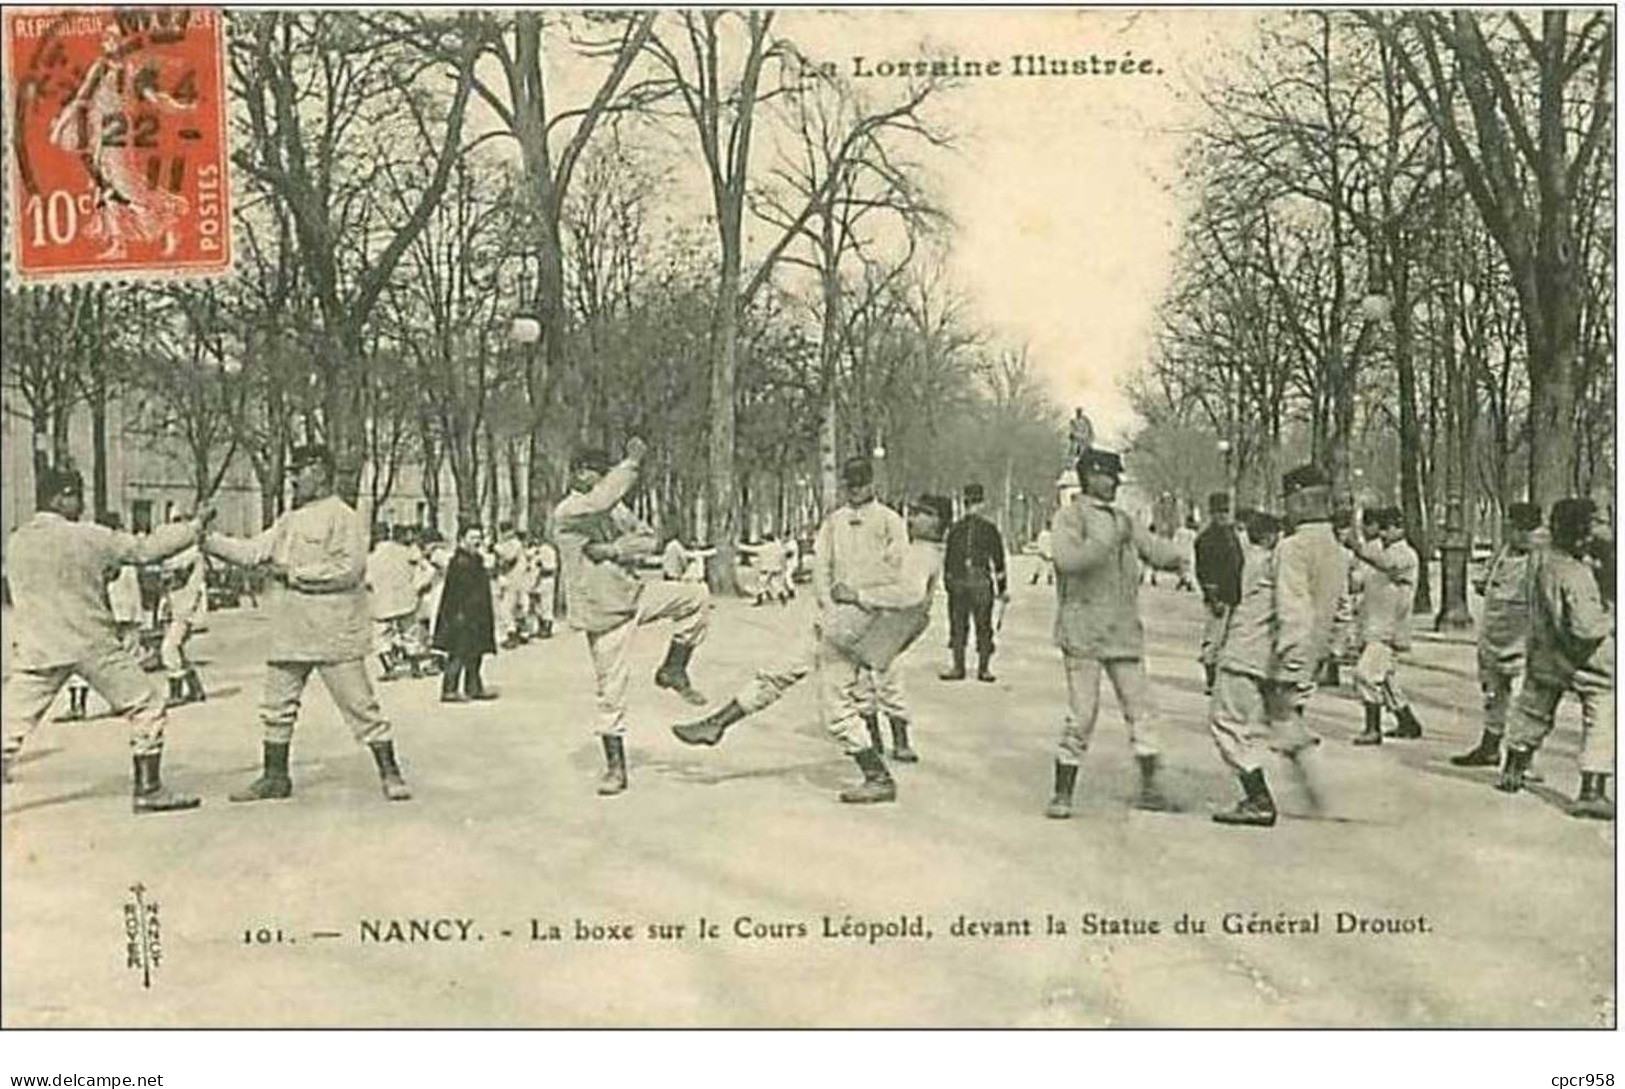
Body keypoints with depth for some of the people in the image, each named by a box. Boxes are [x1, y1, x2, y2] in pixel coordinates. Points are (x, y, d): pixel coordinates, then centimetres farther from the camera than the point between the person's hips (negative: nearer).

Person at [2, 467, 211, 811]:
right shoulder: (88, 538, -10)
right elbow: (146, 549, -6)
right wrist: (196, 525, 4)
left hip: (37, 649, 4)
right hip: (92, 645, -4)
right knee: (146, 708, 9)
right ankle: (148, 789, 11)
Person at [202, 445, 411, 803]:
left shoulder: (343, 518, -8)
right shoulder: (289, 521, 16)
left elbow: (347, 570, -19)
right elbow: (252, 552, 12)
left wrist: (293, 573, -15)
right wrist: (206, 540, 3)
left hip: (334, 634, -8)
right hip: (288, 635, 8)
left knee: (359, 704, -4)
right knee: (276, 706, 12)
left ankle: (389, 773, 4)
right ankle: (275, 777, 24)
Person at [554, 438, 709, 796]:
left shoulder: (615, 508, 7)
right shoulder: (566, 512, -15)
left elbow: (648, 540, 1)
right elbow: (600, 500, -35)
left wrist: (612, 549, -17)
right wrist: (632, 462, -26)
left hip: (633, 593, 6)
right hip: (603, 610, -6)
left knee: (697, 595, -5)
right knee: (610, 689, -1)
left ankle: (673, 670, 7)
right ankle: (615, 768, 12)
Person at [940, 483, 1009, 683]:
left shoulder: (989, 529, 4)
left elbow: (998, 559, 7)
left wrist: (1002, 587, 8)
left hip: (982, 584, -1)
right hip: (958, 584, 1)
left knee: (984, 627, 2)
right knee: (957, 626, 4)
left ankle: (983, 668, 6)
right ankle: (957, 667, 10)